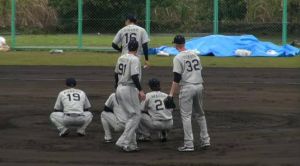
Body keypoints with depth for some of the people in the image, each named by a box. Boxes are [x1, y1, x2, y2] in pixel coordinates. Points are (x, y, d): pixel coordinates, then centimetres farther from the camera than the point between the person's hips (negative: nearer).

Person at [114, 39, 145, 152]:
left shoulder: (121, 58, 12)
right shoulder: (134, 59, -12)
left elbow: (116, 74, 19)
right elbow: (134, 76, -22)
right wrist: (140, 90, -23)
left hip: (119, 89, 9)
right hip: (129, 89, -9)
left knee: (132, 116, 15)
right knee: (135, 116, -2)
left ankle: (131, 144, 14)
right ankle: (124, 142, -10)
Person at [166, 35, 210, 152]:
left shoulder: (178, 58, -9)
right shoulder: (195, 54, 11)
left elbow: (177, 79, -14)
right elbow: (199, 70, 15)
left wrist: (171, 94, -12)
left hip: (187, 88, -6)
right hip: (199, 86, 6)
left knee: (186, 116, -2)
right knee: (200, 114, 18)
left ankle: (189, 144, -7)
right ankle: (205, 140, 17)